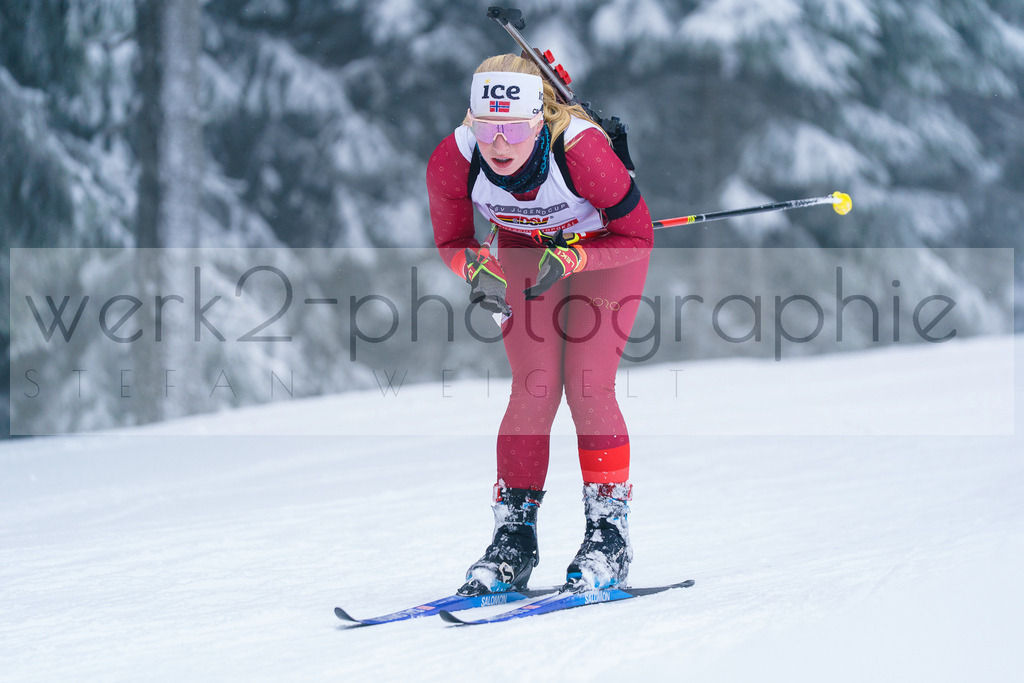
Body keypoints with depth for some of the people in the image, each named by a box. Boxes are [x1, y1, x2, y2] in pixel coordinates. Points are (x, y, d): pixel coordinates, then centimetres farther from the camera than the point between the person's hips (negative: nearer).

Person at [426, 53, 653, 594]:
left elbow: (637, 237, -23)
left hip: (605, 246, -2)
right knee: (534, 390, -9)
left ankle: (609, 536, -1)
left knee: (588, 387, -13)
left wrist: (569, 260, -36)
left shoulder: (582, 151, -39)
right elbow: (451, 242, -9)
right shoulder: (452, 162, -30)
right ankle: (514, 540, 2)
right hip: (524, 249, 2)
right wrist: (477, 268, -30)